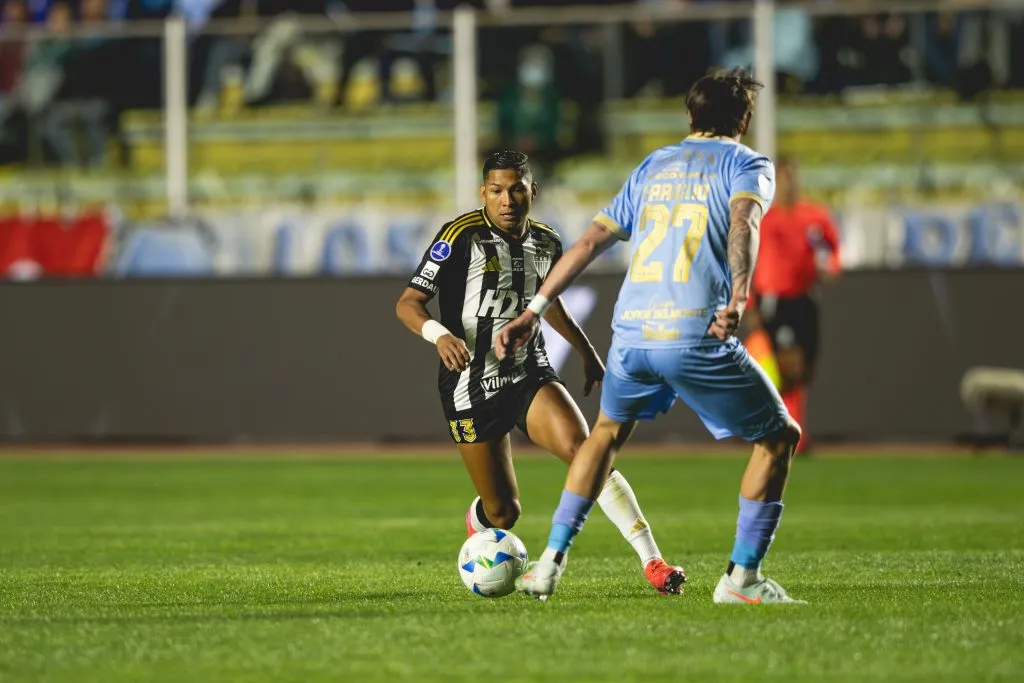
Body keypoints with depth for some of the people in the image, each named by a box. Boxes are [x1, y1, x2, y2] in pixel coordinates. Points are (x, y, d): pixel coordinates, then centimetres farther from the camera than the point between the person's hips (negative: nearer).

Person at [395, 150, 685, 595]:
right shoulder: (462, 237, -12)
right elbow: (408, 303, -13)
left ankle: (653, 562, -26)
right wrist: (438, 334, -32)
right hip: (471, 387, -3)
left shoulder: (546, 243, 5)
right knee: (503, 514, 0)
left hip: (530, 374, 3)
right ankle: (476, 524, 42)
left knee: (583, 450, -25)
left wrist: (587, 352, 31)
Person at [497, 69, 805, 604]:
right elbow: (743, 222, -14)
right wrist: (738, 299, -29)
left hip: (631, 334, 5)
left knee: (608, 431, 32)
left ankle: (551, 562, 27)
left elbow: (590, 242, 19)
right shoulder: (747, 164, 9)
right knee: (778, 438, 12)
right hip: (697, 337, -5)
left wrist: (533, 311, 21)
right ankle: (742, 576, 3)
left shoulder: (653, 166, 24)